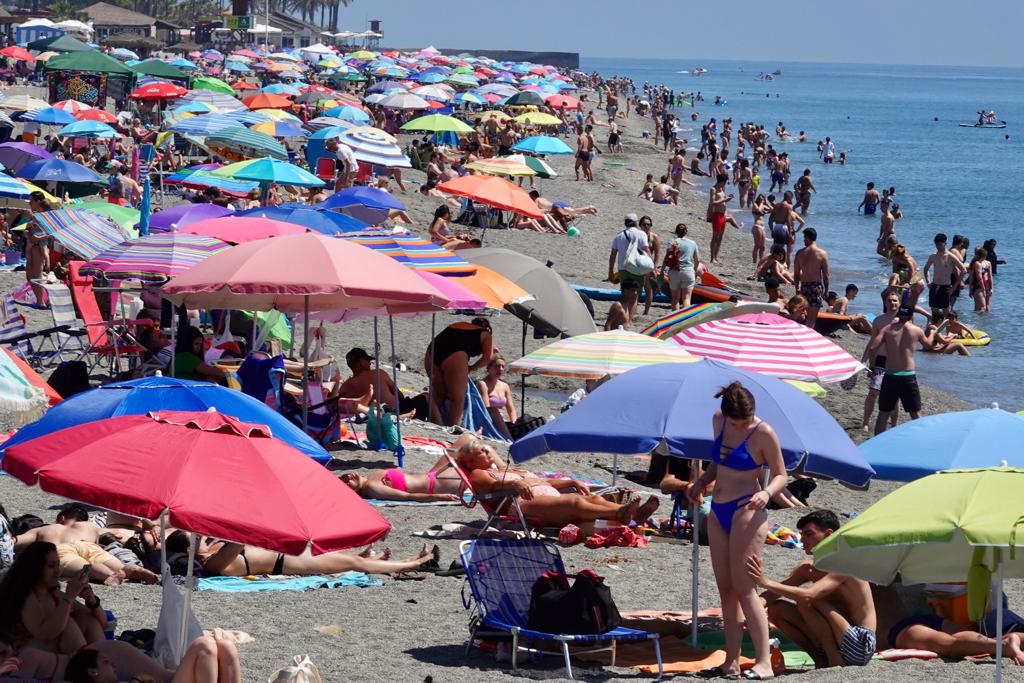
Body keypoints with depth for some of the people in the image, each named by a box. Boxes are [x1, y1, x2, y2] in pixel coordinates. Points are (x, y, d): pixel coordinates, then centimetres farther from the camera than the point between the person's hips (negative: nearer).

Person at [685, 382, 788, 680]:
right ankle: (731, 661, 11)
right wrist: (700, 482, 4)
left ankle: (764, 662, -11)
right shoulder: (718, 422, 5)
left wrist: (766, 493, -26)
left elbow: (780, 476, -7)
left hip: (746, 511, -7)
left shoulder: (763, 433, -13)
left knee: (743, 588, -12)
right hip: (718, 512, 7)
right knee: (726, 589, 7)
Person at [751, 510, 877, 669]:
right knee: (776, 609, 0)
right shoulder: (807, 568, 7)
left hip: (860, 646, -8)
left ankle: (835, 661, -16)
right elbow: (772, 595, -3)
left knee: (806, 601, -26)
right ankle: (821, 661, 3)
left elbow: (808, 595, -33)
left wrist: (766, 582, -36)